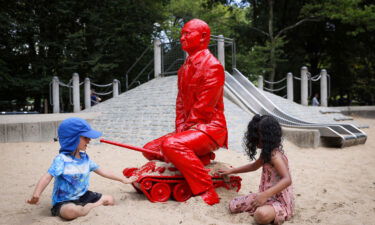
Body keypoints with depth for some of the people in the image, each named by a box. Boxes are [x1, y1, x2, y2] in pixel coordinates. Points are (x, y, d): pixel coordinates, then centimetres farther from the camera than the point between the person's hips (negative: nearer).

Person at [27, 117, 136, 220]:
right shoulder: (62, 159, -19)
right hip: (64, 201, -6)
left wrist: (123, 179, 12)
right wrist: (36, 194, -48)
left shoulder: (85, 158, 3)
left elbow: (102, 171, 10)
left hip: (83, 196, 7)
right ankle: (99, 203, -16)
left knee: (110, 199, 3)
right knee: (71, 211, -39)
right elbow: (47, 177, -29)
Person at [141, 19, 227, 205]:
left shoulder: (212, 65, -13)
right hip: (189, 128, 10)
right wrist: (179, 129, -2)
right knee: (150, 150, 7)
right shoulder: (184, 68, 16)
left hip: (210, 128, -9)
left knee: (171, 144, -35)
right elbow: (180, 102, 12)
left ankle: (207, 193, -28)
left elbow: (204, 107, -18)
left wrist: (185, 129, -15)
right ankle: (201, 157, 3)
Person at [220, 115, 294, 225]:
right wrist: (231, 170, 29)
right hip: (267, 196, 9)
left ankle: (273, 213, -8)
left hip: (281, 201, -9)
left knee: (261, 215, -40)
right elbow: (254, 166, 27)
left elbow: (287, 180, -35)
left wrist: (265, 194, -42)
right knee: (233, 206, -1)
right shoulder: (267, 153, 7)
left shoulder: (275, 155, -23)